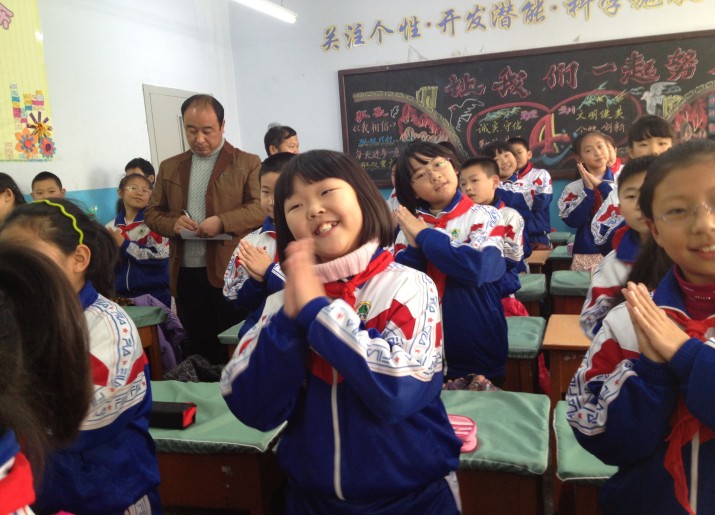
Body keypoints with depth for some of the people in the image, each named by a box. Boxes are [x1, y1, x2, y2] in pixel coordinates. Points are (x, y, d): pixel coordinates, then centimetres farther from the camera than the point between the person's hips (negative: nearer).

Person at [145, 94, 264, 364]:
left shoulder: (247, 163, 1)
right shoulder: (169, 167, 14)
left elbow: (262, 207, -8)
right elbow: (152, 213, 15)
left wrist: (223, 222, -22)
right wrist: (173, 223, -7)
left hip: (232, 272, -4)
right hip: (185, 274, 4)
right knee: (198, 346, 14)